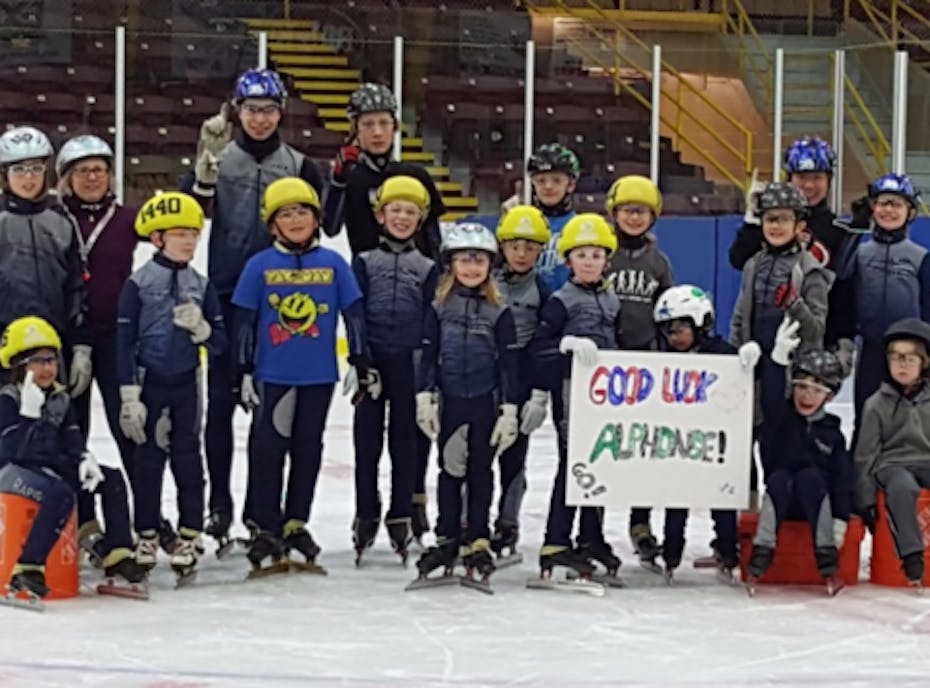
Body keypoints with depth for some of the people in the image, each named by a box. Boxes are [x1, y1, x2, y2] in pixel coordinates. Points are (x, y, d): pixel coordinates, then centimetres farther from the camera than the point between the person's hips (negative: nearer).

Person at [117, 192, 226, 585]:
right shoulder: (139, 283, -5)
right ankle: (146, 537, 15)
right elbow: (124, 342, -7)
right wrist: (128, 396, -11)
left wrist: (200, 327, -16)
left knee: (188, 457, 4)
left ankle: (189, 537, 11)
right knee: (148, 459, 5)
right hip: (150, 382, -2)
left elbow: (219, 342, 6)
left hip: (187, 383, 2)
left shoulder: (201, 286, 4)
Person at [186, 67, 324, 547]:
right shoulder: (218, 159, 4)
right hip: (226, 295, -1)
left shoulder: (298, 165, 7)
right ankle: (220, 502, 8)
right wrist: (206, 166, -18)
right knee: (221, 399, 0)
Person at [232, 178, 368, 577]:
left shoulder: (333, 264, 1)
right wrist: (244, 373, -1)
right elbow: (244, 323, 1)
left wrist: (362, 365, 6)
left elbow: (354, 316, 6)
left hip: (318, 376, 2)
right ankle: (267, 531, 7)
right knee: (267, 449, -1)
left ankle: (296, 525, 23)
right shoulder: (259, 266, -2)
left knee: (308, 449, 11)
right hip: (271, 375, -2)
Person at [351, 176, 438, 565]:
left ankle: (400, 516, 11)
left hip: (409, 363, 0)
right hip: (372, 360, 0)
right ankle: (365, 515, 11)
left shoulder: (427, 268, 8)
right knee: (367, 439, 3)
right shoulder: (365, 262, 6)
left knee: (405, 439, 5)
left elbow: (431, 321, 5)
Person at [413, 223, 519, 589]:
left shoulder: (499, 312, -1)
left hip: (485, 403, -1)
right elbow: (428, 355, 4)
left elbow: (509, 363, -1)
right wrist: (424, 397, -3)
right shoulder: (440, 308, 3)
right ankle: (447, 539, 15)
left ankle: (478, 542, 12)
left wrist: (509, 410, -4)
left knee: (481, 471, 5)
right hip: (450, 401, 1)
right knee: (450, 468, 7)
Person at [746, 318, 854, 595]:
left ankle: (827, 560, -35)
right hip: (780, 495, 0)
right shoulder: (780, 415, 3)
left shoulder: (832, 432, 6)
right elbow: (769, 396, -20)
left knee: (810, 476, -32)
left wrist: (840, 520, -9)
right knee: (779, 478, -32)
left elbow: (843, 479, 2)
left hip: (816, 499, 0)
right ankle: (761, 554, -37)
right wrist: (779, 357, -37)